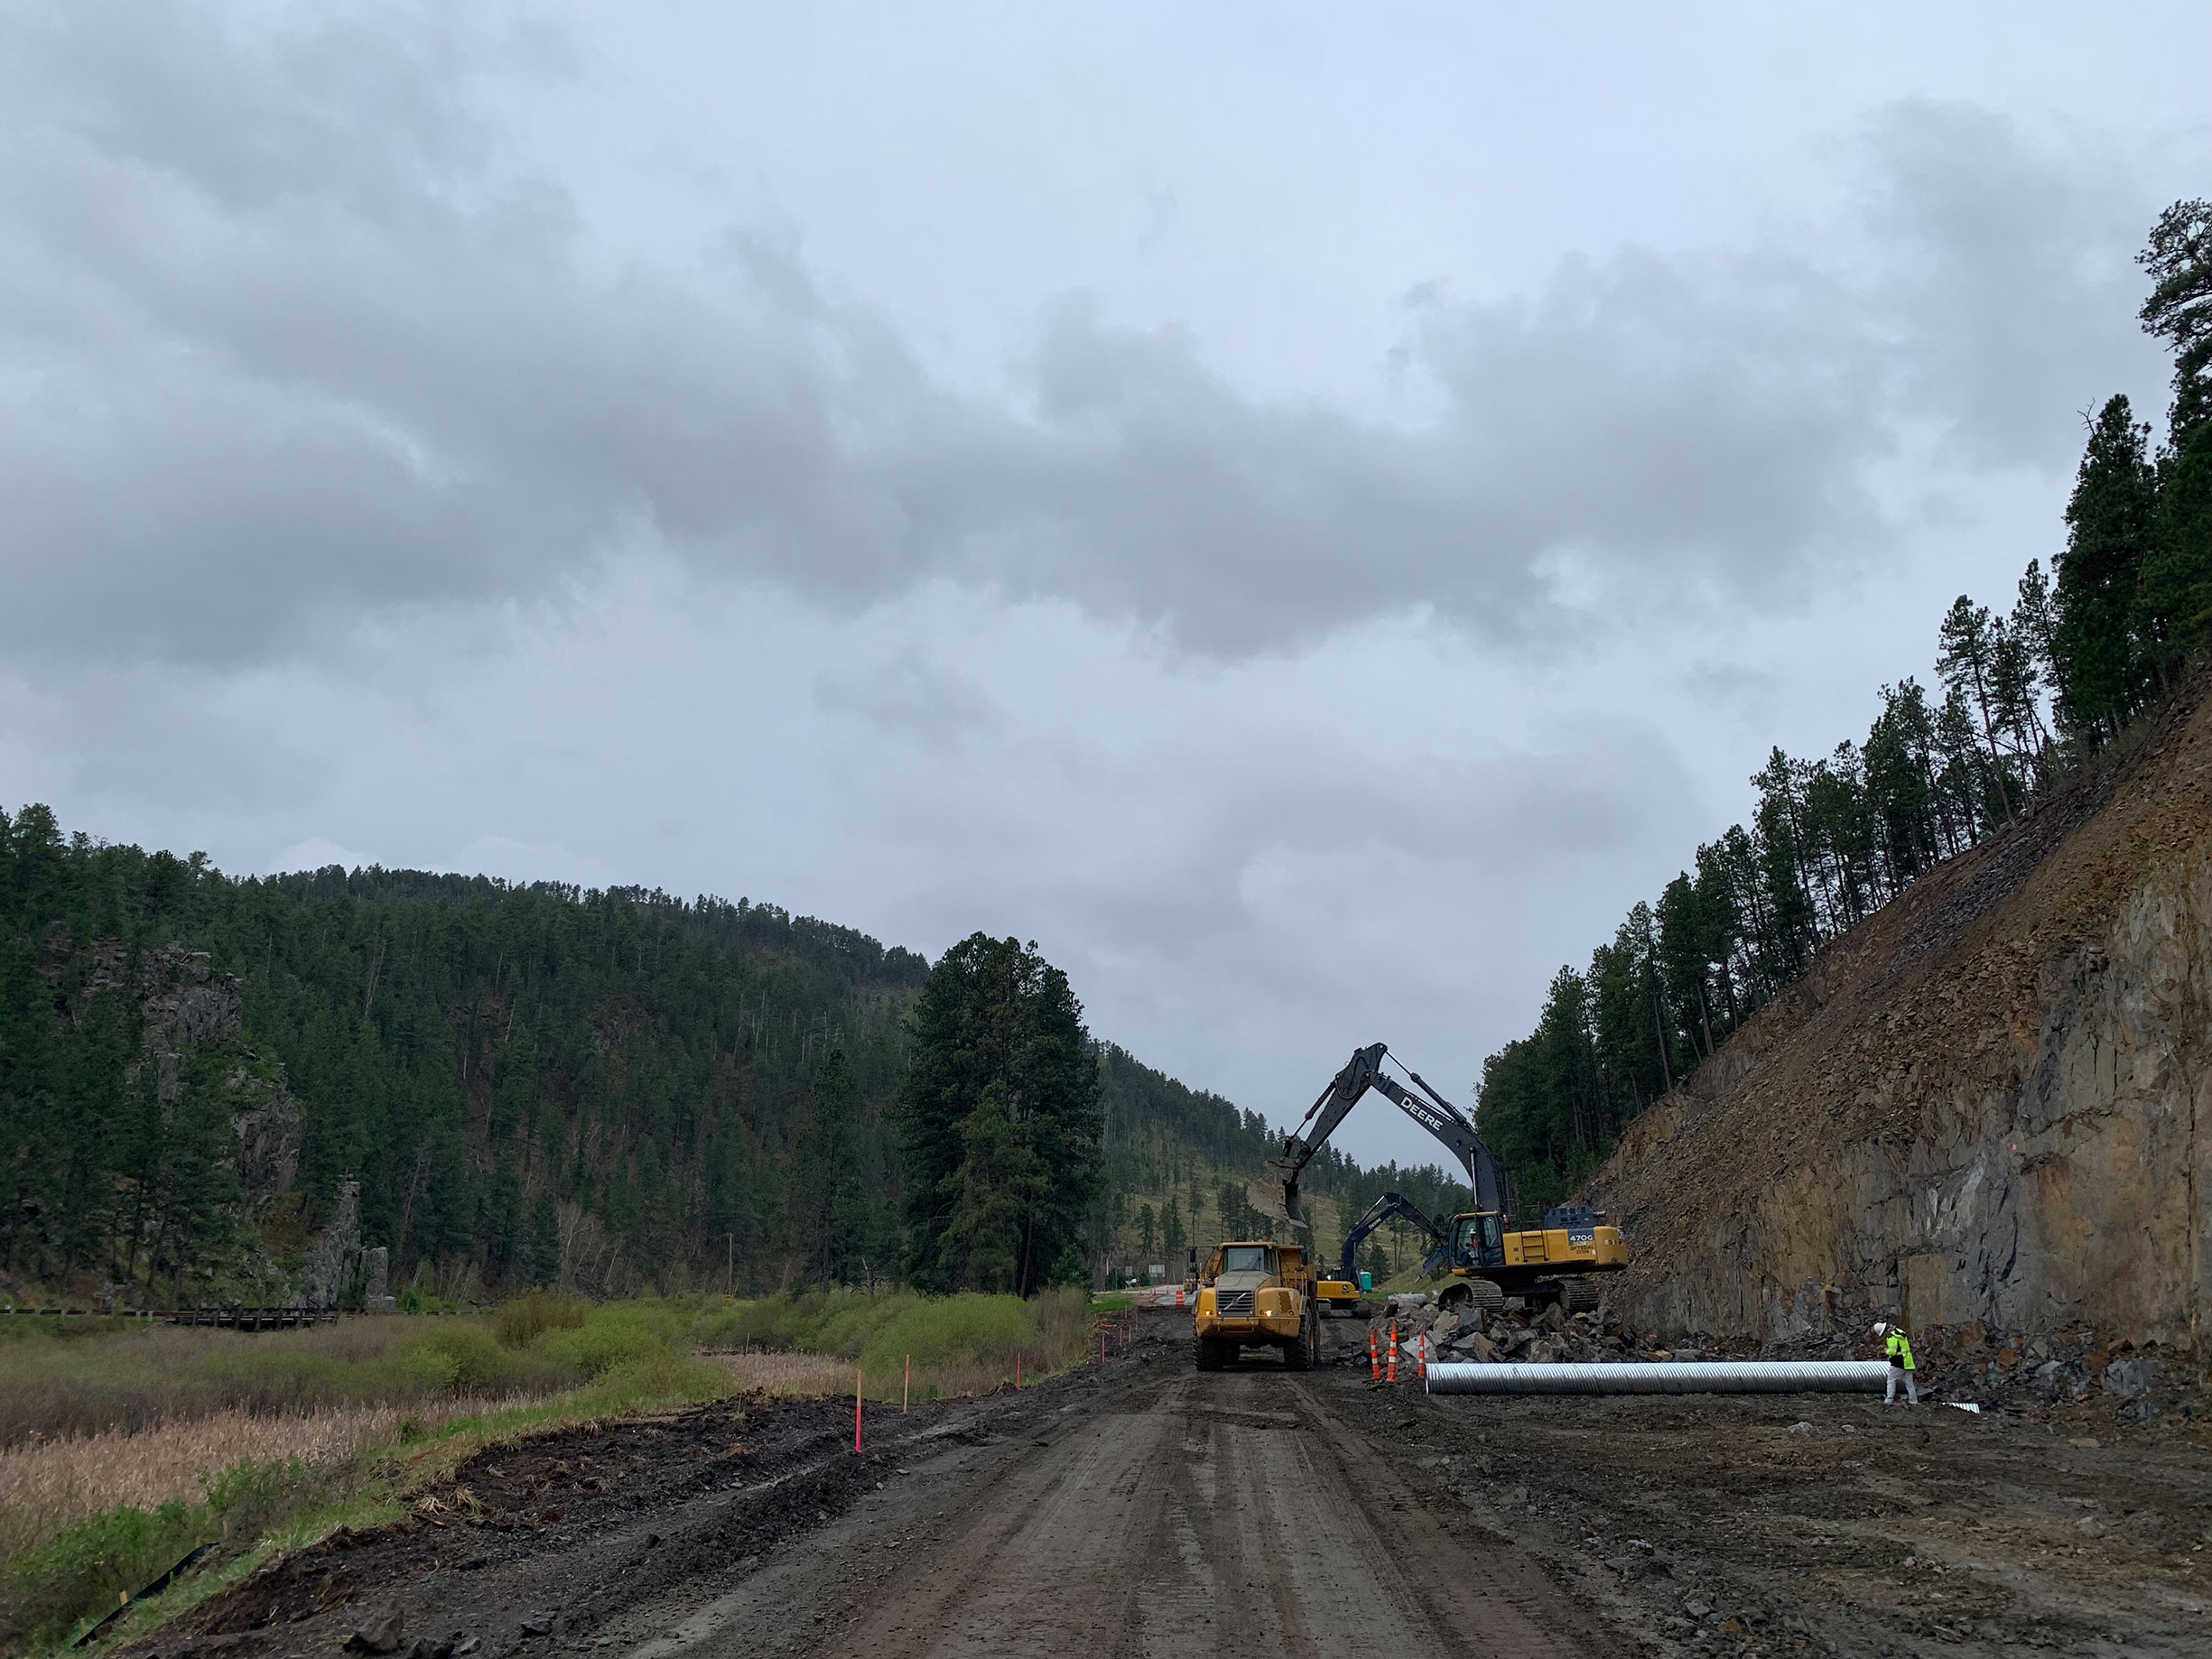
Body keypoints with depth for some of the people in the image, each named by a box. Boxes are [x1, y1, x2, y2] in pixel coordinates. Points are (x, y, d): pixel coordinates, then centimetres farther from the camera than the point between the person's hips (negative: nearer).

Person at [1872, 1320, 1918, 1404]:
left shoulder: (1891, 1337, -17)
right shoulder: (1900, 1331, 11)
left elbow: (1892, 1351, -23)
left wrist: (1886, 1350, -1)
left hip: (1898, 1363, -8)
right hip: (1907, 1361, 8)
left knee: (1891, 1380, 2)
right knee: (1909, 1383, 13)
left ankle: (1889, 1400, 1)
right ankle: (1913, 1401, 16)